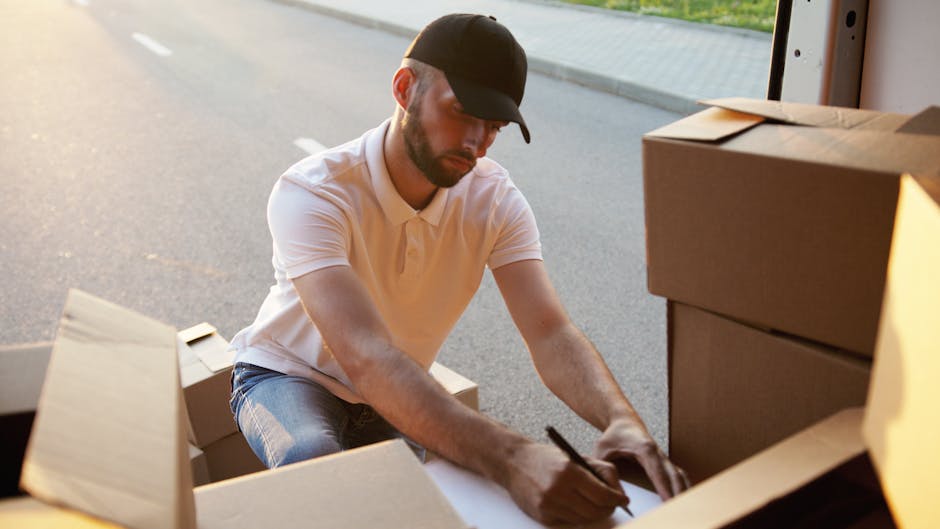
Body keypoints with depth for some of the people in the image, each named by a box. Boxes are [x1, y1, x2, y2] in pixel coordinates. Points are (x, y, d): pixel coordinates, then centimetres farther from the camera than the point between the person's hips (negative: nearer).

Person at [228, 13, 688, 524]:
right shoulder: (310, 194, -32)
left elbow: (550, 333, -26)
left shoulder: (493, 199, -16)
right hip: (287, 376, -4)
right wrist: (509, 456, -58)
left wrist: (620, 418, -47)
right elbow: (365, 357, -45)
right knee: (313, 461, -37)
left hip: (396, 395, 5)